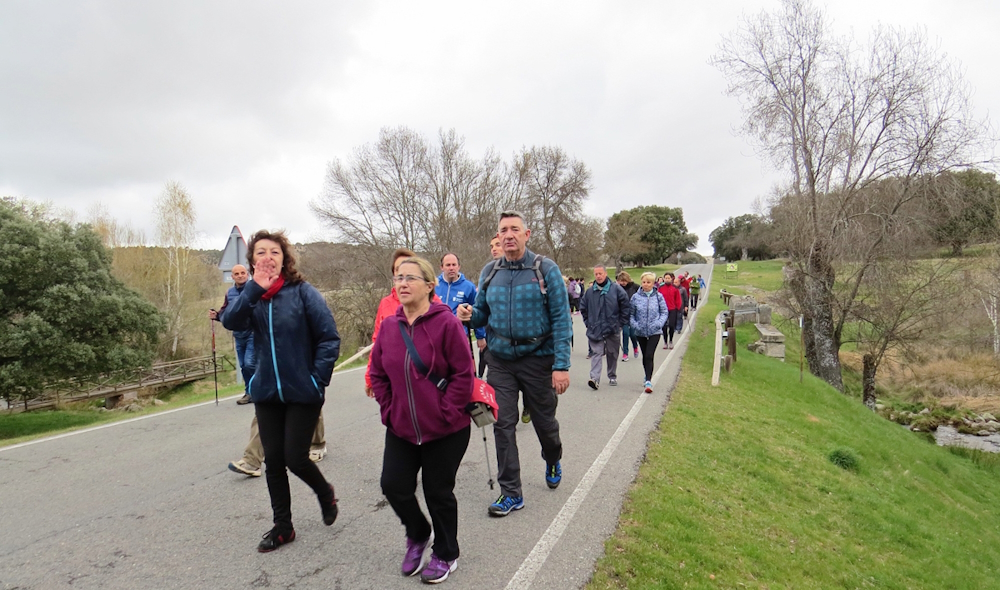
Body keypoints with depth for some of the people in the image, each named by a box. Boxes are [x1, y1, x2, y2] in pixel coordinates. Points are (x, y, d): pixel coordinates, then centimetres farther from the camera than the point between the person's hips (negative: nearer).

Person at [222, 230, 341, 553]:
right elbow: (230, 321, -17)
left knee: (295, 458, -1)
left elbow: (329, 338, -10)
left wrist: (318, 378, -14)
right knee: (273, 461, 11)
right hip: (267, 393, 4)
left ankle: (325, 493, 31)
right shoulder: (252, 296, 3)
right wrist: (254, 289, -27)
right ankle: (282, 526, 29)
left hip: (303, 393, -4)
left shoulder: (303, 292, -9)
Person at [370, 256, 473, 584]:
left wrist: (446, 414, -14)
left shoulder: (447, 323, -15)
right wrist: (388, 410, 2)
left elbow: (464, 374, -14)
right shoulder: (389, 326, 1)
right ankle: (418, 535, 38)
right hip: (401, 429, 5)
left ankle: (446, 554, 36)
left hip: (445, 430, -4)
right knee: (394, 486, 5)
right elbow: (378, 374, 10)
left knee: (438, 492, 9)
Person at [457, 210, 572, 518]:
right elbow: (483, 314, 13)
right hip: (500, 360, 3)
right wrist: (470, 314, -12)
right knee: (503, 426, 2)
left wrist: (561, 365, -17)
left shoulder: (546, 270, -8)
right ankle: (511, 493, 16)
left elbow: (561, 319, -10)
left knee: (544, 422, 13)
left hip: (537, 359, -3)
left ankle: (553, 462, 46)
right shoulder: (489, 273, 4)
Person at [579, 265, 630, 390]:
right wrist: (588, 322, 8)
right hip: (595, 329, 0)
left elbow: (625, 306, 1)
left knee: (613, 354, 12)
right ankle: (595, 378, -14)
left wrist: (621, 323, -1)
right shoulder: (590, 292, 1)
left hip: (613, 329, 0)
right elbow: (583, 308, 14)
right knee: (596, 353, -7)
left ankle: (612, 377, 28)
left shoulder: (616, 289, -4)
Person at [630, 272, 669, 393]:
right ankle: (648, 378, 34)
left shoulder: (658, 296, -1)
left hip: (654, 332, -2)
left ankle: (648, 381, -13)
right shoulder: (636, 297, 0)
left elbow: (665, 312, 5)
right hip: (640, 332, 2)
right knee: (645, 356, 15)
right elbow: (631, 313, 5)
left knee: (649, 356, -13)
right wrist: (634, 325, -10)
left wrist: (659, 323, -11)